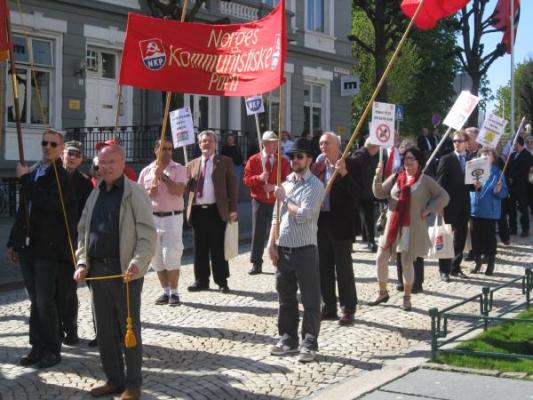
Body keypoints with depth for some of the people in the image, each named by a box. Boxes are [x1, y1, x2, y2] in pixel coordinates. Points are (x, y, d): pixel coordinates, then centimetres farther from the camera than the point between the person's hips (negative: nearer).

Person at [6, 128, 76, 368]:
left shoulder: (63, 177, -9)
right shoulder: (32, 173, 12)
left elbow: (48, 204, -24)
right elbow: (23, 210, 17)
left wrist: (25, 179, -17)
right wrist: (14, 242, 16)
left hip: (48, 249, -6)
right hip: (27, 247, 7)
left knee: (45, 303, -4)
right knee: (35, 302, 12)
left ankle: (52, 350, 8)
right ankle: (38, 347, 20)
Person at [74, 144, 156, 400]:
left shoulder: (135, 193, -7)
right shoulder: (95, 195, 13)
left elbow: (147, 235, -12)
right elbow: (83, 231, 18)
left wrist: (137, 264, -25)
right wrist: (82, 263, 5)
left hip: (124, 271, -6)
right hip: (97, 270, 6)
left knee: (129, 329, 2)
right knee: (104, 330, 12)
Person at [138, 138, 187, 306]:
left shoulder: (178, 169, 0)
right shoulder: (146, 171, 10)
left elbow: (179, 191, -15)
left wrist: (163, 176, -17)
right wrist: (149, 193, -7)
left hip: (172, 217, -4)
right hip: (152, 218, 4)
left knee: (171, 256, -7)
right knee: (156, 257, 7)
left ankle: (174, 292, 4)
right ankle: (165, 291, 18)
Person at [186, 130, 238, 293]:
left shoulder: (225, 162, 5)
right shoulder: (192, 164, 15)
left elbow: (232, 186, 0)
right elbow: (187, 187, 12)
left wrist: (233, 209, -8)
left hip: (217, 210, -3)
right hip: (197, 210, 4)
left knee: (218, 248, 1)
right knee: (200, 248, 8)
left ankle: (221, 281, 10)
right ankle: (201, 280, 16)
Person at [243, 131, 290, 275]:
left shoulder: (283, 161, 3)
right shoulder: (253, 160, 2)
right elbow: (247, 180, 0)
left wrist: (274, 187, -16)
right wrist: (259, 178, -18)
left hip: (277, 201, 0)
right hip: (259, 202, 0)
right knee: (258, 232, 0)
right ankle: (256, 264, 7)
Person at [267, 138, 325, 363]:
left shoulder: (315, 186, -8)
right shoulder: (286, 184, 13)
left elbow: (303, 215, -20)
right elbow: (276, 216, 15)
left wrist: (285, 199, -6)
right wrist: (272, 243, 6)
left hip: (305, 249, -7)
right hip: (283, 249, 7)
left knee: (310, 300, 0)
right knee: (286, 298, 14)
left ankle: (309, 344, 7)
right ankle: (288, 339, 25)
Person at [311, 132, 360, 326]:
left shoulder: (349, 165, -6)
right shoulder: (317, 166, 9)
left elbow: (357, 193, -15)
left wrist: (344, 173, -23)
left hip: (340, 224, -6)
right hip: (321, 222, 6)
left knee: (344, 268, 0)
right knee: (324, 268, 12)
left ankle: (348, 310, 9)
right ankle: (329, 308, 22)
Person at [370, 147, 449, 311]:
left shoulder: (425, 181, -3)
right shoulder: (396, 178, 7)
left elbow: (443, 196, -1)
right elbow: (379, 194, 7)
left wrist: (428, 210, -8)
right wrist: (378, 177, -8)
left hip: (412, 228, -4)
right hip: (392, 226, 4)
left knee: (407, 262, 1)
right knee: (381, 258, 2)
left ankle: (407, 298, 18)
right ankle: (382, 293, 20)